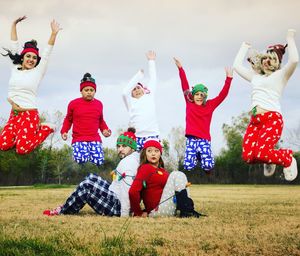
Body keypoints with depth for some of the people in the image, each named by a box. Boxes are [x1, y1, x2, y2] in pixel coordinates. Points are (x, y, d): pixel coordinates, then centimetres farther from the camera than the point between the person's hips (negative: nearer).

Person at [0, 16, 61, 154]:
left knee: (22, 149, -19)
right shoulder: (15, 69, 10)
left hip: (30, 114, -4)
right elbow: (14, 45, 12)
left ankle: (45, 129, 8)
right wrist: (14, 24, 7)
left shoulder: (37, 72, 1)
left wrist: (54, 33, -15)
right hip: (14, 114, 4)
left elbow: (46, 53, -7)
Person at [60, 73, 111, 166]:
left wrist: (105, 129, 7)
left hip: (95, 139, 2)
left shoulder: (99, 104, 12)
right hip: (79, 139, -2)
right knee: (81, 160, -24)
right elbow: (68, 119, 18)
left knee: (99, 162, -15)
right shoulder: (73, 103, 5)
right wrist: (64, 131, 4)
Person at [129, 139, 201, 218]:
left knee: (181, 175, 14)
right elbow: (133, 191, -18)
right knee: (176, 175, -8)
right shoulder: (145, 168, -7)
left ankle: (188, 210, 0)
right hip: (156, 210, -9)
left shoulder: (161, 170, 18)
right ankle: (186, 211, -15)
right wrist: (138, 213, -13)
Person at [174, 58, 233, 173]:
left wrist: (228, 78, -1)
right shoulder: (189, 103, 10)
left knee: (208, 166, -17)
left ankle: (201, 157, 19)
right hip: (191, 139, 0)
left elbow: (223, 94, 7)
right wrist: (180, 68, 5)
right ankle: (196, 157, 19)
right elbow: (185, 86, 7)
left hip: (204, 140, 0)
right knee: (188, 166, -15)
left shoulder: (210, 105, 10)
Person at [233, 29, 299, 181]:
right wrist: (244, 47, 39)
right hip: (255, 121, 6)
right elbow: (237, 65, 34)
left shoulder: (280, 75, 10)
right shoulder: (255, 77, 27)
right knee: (248, 156, -16)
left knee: (261, 153, -27)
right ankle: (270, 159, 19)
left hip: (272, 119, -5)